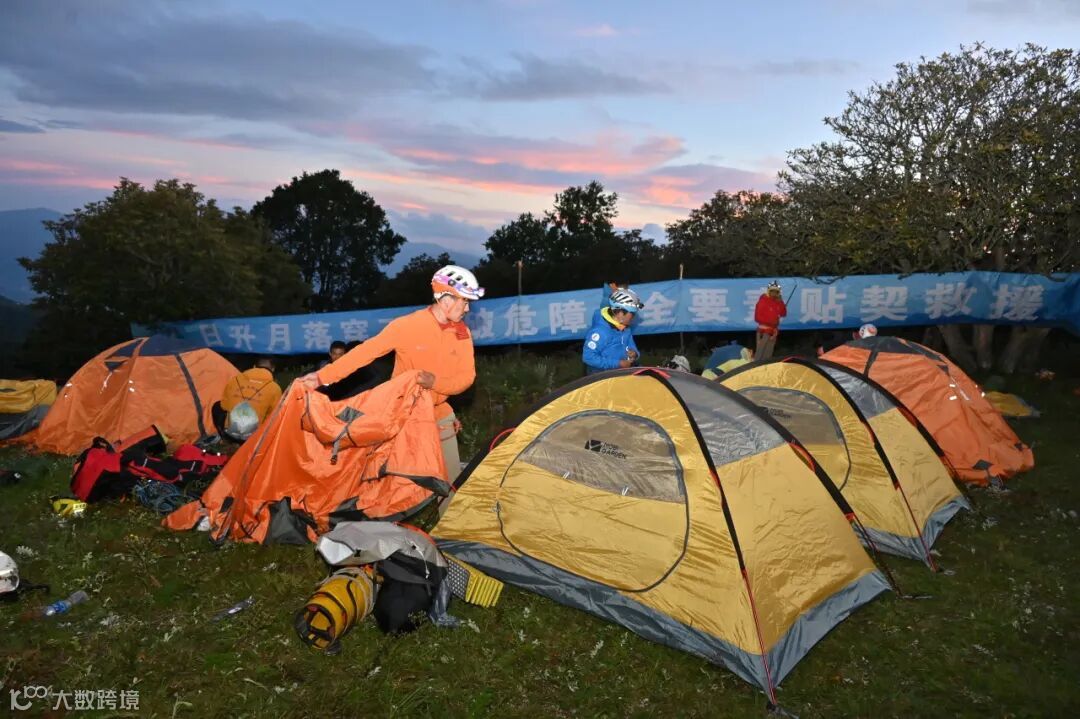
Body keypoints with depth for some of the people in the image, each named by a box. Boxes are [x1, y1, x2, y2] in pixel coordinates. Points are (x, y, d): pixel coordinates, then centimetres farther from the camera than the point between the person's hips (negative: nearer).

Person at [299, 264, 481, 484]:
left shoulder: (462, 333, -5)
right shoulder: (407, 326, -18)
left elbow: (467, 376, -7)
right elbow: (365, 352, -18)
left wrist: (435, 382, -26)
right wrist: (323, 376, -23)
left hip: (439, 415, 4)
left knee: (451, 477, 7)